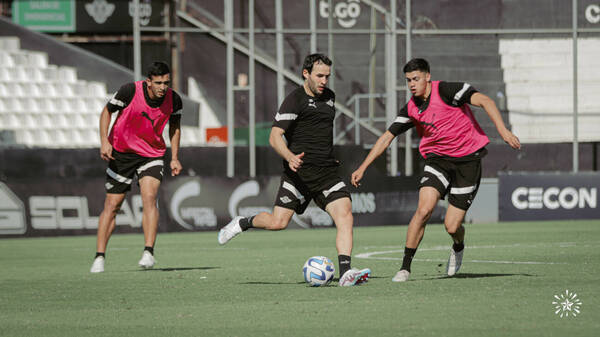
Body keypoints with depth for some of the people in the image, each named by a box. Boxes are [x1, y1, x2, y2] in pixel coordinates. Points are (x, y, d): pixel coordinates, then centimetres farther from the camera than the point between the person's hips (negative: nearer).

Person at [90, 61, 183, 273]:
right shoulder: (130, 91, -21)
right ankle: (99, 258, 8)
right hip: (121, 151, -1)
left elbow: (174, 126, 7)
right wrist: (104, 141, -18)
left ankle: (148, 252, -24)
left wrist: (174, 158, 3)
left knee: (149, 198, -22)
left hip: (152, 154, 1)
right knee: (112, 205, 0)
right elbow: (107, 111, -6)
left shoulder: (173, 100, -12)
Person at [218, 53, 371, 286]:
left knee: (345, 216, -14)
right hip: (300, 171, -6)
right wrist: (290, 157, -33)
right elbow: (275, 137, -16)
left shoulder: (329, 97, 15)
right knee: (278, 222, -9)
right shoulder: (295, 100, -8)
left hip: (327, 171, 6)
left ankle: (345, 273, -21)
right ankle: (242, 223, 22)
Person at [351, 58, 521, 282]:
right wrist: (362, 168, 9)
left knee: (452, 226, -6)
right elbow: (387, 137, 11)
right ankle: (405, 267, -10)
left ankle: (458, 248, 33)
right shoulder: (411, 109, 2)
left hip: (468, 160, -4)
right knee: (424, 209, -20)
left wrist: (503, 131, -32)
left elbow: (485, 101, -20)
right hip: (437, 158, 4)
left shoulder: (445, 91, -15)